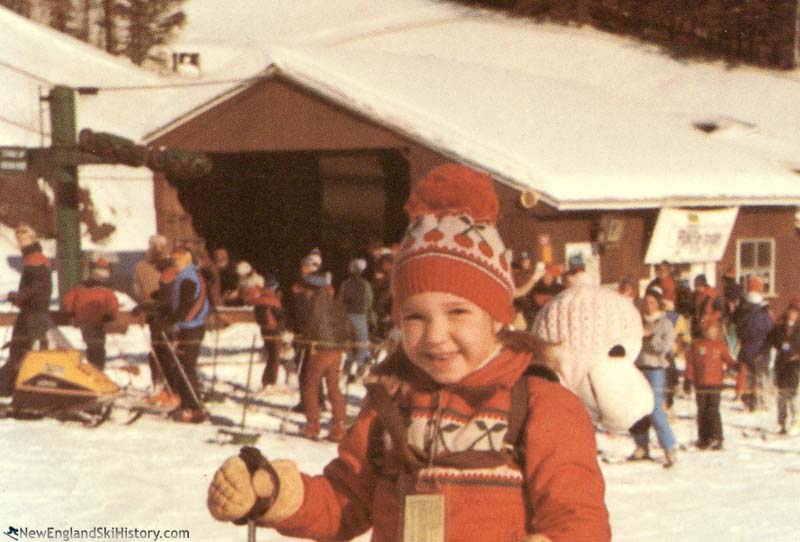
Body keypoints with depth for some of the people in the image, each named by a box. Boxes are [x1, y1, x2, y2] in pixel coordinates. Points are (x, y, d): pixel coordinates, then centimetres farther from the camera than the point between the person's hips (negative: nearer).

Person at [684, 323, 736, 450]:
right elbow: (690, 362, 9)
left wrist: (735, 365, -17)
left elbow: (727, 359, 5)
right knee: (702, 412, 6)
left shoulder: (721, 345, 8)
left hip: (715, 383, -2)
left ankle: (716, 438, -9)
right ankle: (703, 439, 14)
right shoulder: (697, 345, 7)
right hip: (700, 384, 2)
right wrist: (688, 379, 4)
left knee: (713, 411, -11)